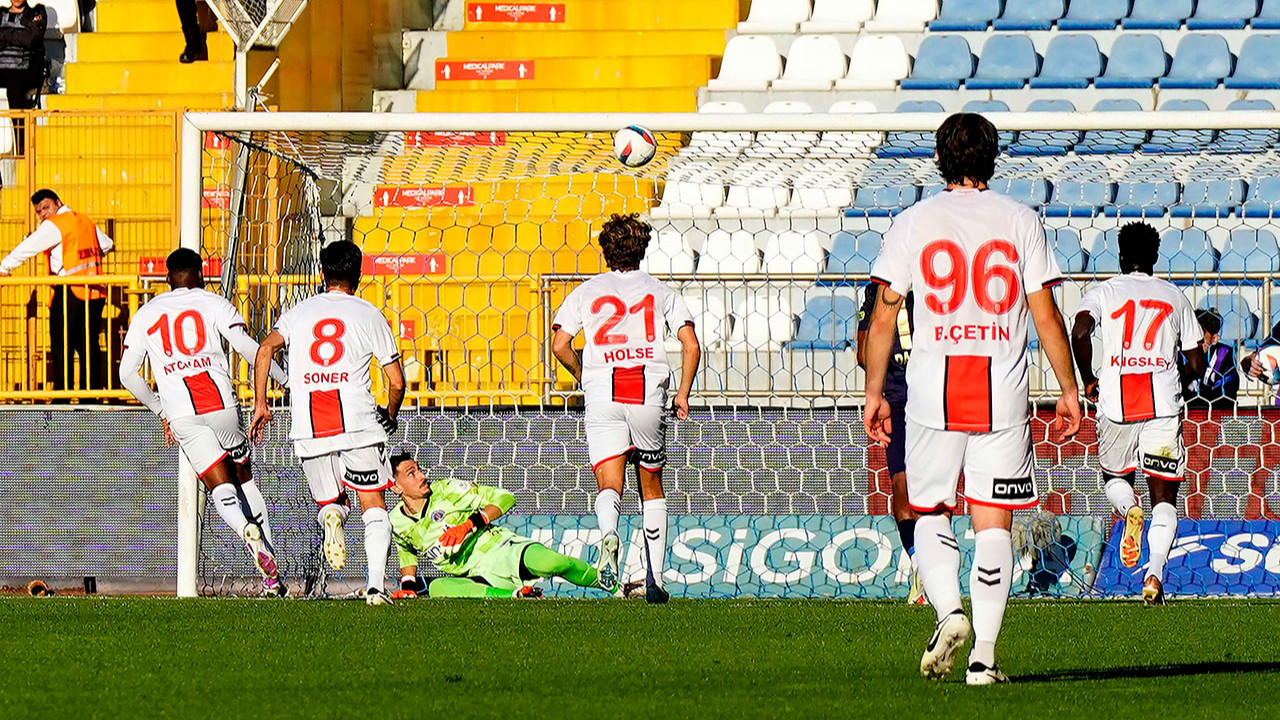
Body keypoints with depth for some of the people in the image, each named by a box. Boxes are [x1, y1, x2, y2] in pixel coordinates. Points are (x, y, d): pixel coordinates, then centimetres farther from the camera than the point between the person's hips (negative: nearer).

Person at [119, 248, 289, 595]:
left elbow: (127, 374, 15)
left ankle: (247, 530, -36)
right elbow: (248, 348, -4)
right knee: (245, 480, 14)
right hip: (221, 405, 0)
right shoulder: (213, 303, 9)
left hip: (182, 416, 0)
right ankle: (272, 573, 9)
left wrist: (161, 411, 26)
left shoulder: (145, 315, 17)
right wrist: (287, 380, 5)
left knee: (222, 489, -2)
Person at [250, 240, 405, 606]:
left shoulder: (299, 312, 14)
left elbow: (266, 348, -2)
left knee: (329, 501, 20)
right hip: (358, 423, -2)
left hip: (309, 431, 2)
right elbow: (397, 381, 8)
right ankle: (376, 585, -9)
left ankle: (332, 515, -19)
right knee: (373, 504, 7)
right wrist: (390, 414, 28)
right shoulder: (369, 315, 8)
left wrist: (260, 404, 3)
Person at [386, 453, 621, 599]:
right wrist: (408, 584, 9)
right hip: (478, 577, 2)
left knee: (548, 562, -33)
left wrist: (469, 525, -17)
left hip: (501, 548, -2)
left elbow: (504, 498, -4)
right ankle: (516, 595, -33)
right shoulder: (397, 524, 7)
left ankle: (608, 585, -6)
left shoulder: (446, 490, -3)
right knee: (437, 587, -33)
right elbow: (407, 552, 30)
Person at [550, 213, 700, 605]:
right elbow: (690, 345, 1)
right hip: (649, 394, 1)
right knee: (652, 487, 16)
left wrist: (582, 375, 18)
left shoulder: (586, 292, 10)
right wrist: (683, 393, 11)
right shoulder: (660, 292, 12)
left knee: (609, 486, -8)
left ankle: (608, 533, -43)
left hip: (603, 394, -1)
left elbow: (560, 345, 0)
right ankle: (655, 578, 14)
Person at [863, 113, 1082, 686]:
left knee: (930, 512, 13)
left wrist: (875, 393, 8)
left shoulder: (911, 223, 3)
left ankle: (948, 609, -12)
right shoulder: (1020, 221, 3)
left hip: (933, 389, 0)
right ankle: (983, 655, -3)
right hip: (1003, 393, 0)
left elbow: (883, 317, 1)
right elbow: (1046, 316, 1)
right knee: (993, 524, 3)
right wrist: (1069, 390, 8)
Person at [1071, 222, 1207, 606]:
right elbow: (1197, 366, 12)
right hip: (1164, 403, 0)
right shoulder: (1175, 297, 12)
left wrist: (1087, 381, 0)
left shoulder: (1102, 292, 7)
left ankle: (1129, 509, -9)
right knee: (1164, 497, 4)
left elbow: (1080, 332, -14)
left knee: (1114, 476, 25)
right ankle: (1156, 571, -17)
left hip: (1116, 404, 0)